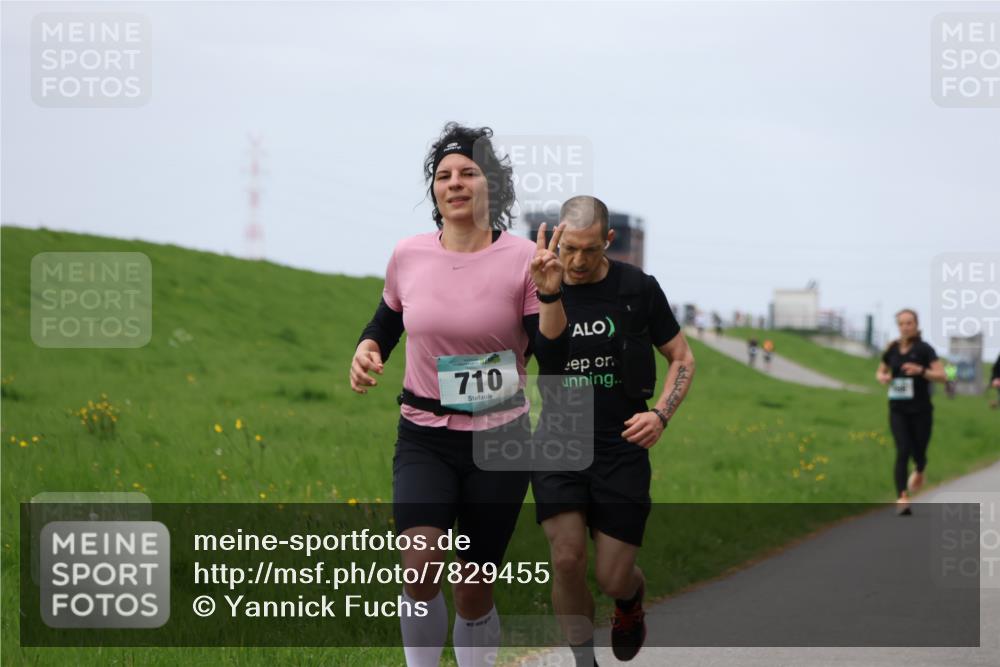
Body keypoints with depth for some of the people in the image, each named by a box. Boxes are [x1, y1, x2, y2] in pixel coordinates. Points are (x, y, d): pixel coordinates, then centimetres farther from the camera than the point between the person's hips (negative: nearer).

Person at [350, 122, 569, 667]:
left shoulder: (521, 259, -7)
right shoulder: (408, 256, 0)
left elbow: (553, 357, -9)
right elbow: (386, 322, 20)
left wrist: (550, 293, -23)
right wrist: (366, 350, -1)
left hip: (499, 440, -1)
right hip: (424, 439, 1)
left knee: (474, 586, 6)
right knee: (420, 566, -24)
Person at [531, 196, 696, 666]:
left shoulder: (638, 288, -4)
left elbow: (682, 357, 5)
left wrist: (660, 414, -10)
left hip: (621, 447, -1)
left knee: (612, 578, -1)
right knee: (567, 561, -15)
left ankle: (631, 597, 38)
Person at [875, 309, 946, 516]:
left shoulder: (924, 349, -6)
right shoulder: (892, 350, 4)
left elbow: (941, 375, -11)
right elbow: (880, 372, 20)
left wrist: (921, 370, -26)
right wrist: (883, 377, -4)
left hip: (921, 410, -2)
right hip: (898, 410, 2)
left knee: (918, 451, 8)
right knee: (902, 451, -13)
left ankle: (920, 471, 46)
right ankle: (902, 498, -18)